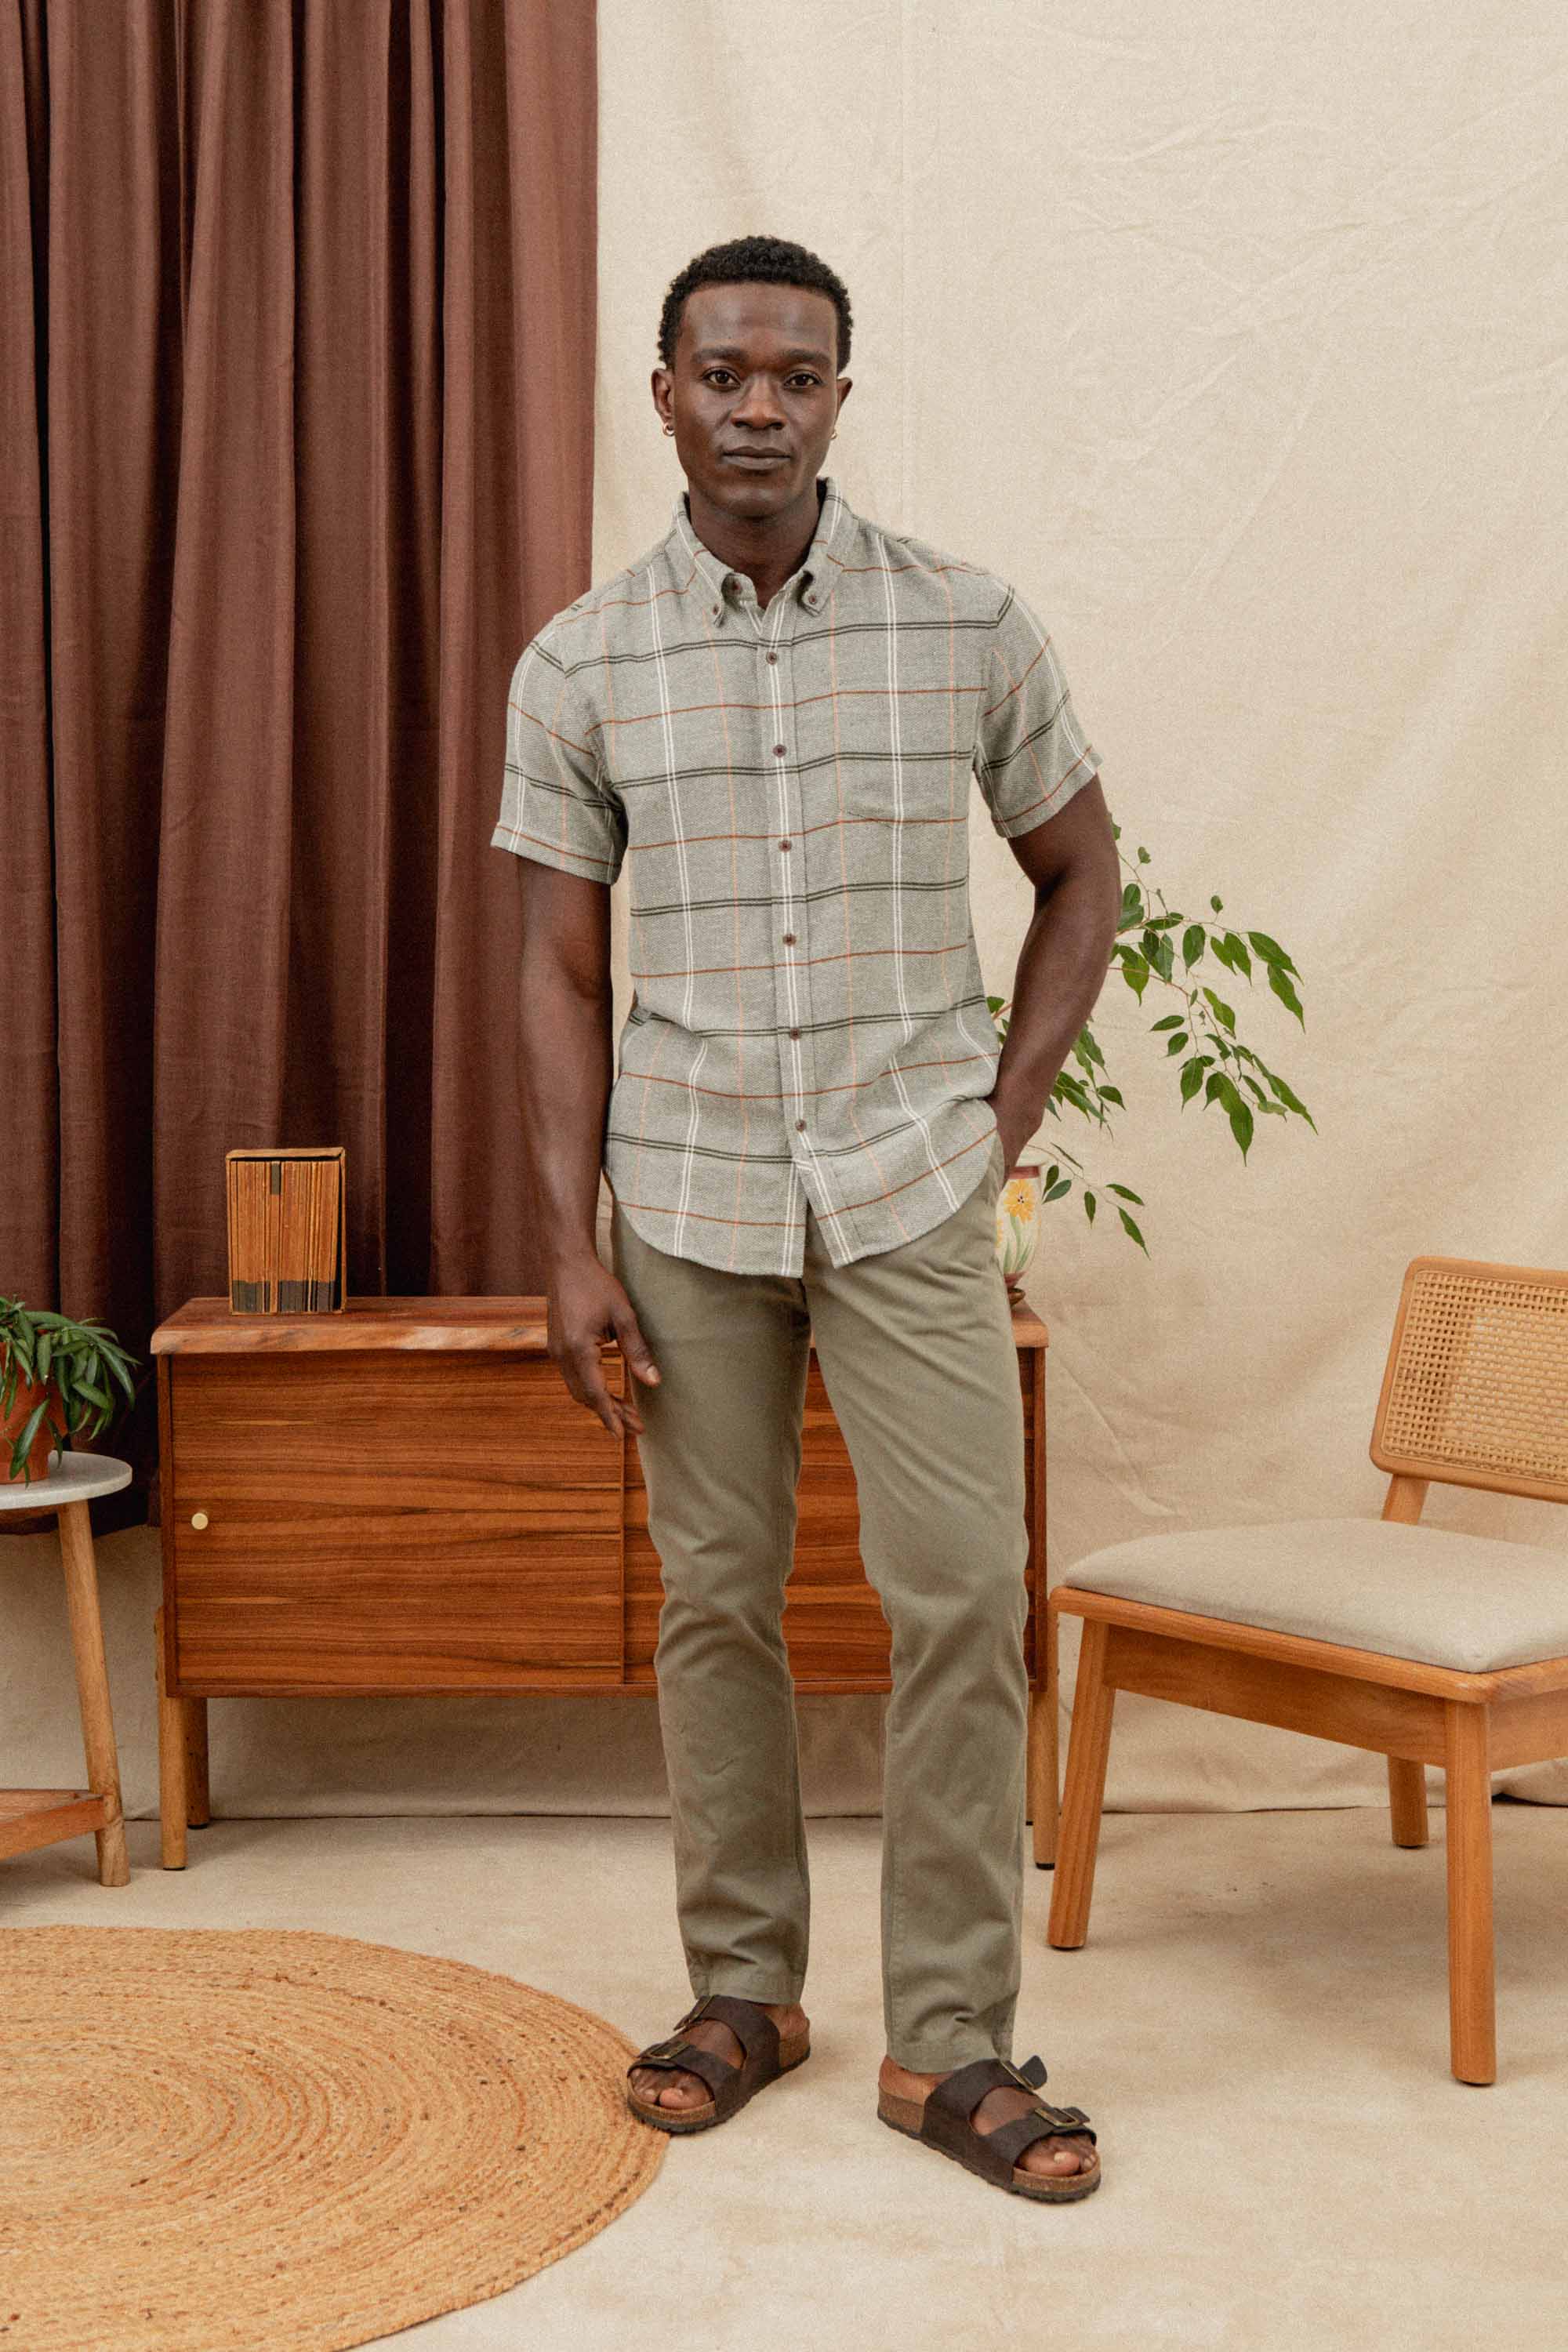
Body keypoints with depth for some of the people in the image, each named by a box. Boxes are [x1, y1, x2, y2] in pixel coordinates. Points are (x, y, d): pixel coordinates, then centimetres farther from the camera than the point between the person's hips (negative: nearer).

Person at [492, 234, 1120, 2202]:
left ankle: (950, 2040, 9)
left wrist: (1006, 1116, 2)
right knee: (715, 1597, 8)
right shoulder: (579, 669, 1)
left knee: (962, 1594, -4)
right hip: (688, 1202, 1)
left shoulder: (971, 631, -1)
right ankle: (743, 1986, 25)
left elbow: (1080, 870, 11)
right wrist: (571, 1247, -4)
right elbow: (558, 970, 2)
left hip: (909, 1194, 0)